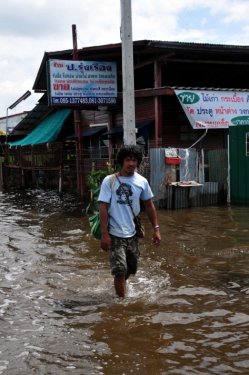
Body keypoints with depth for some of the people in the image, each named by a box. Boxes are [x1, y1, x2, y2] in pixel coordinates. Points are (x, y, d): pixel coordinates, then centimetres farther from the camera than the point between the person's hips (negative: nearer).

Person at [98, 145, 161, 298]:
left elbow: (149, 205, 9)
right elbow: (103, 207, -12)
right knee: (120, 270, -6)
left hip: (133, 233, 5)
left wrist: (156, 228, 5)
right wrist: (104, 233, -17)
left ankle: (118, 287, 46)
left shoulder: (142, 181, 0)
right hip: (116, 234, -4)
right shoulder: (110, 181, -11)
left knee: (131, 269, 18)